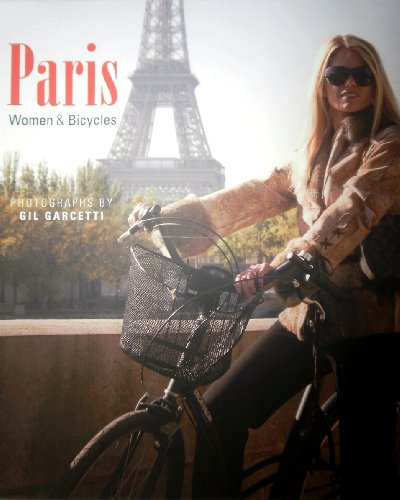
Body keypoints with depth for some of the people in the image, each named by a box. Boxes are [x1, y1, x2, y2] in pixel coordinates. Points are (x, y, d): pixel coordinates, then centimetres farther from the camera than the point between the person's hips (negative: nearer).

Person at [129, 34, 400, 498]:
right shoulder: (313, 155, 18)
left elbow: (353, 211, -20)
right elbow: (254, 195, 9)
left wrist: (281, 267, -35)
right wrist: (167, 214, -3)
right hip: (309, 313, 6)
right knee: (221, 408, -1)